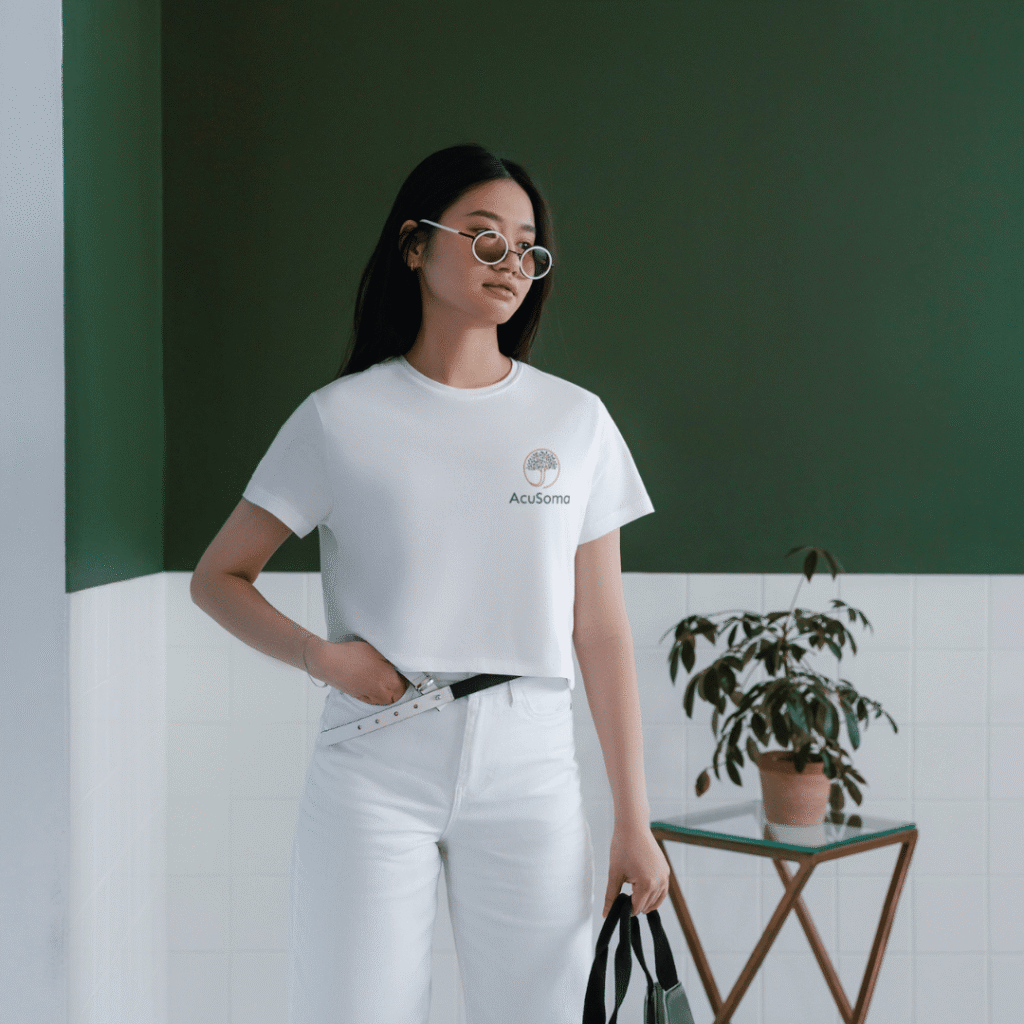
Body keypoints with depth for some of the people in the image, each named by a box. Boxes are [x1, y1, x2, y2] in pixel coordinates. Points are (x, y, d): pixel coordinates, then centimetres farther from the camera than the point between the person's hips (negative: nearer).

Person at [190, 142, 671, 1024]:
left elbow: (602, 631, 5)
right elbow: (217, 577, 7)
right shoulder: (343, 417, 1)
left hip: (528, 775, 2)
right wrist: (322, 656, -11)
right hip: (375, 770, -1)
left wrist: (634, 820, 3)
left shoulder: (575, 420, 6)